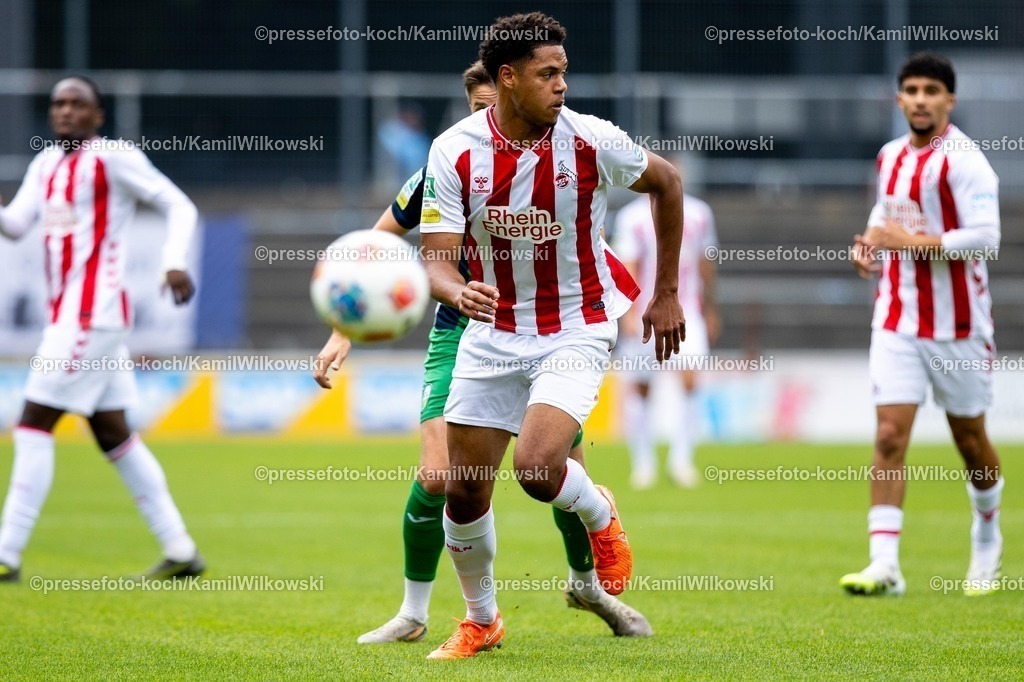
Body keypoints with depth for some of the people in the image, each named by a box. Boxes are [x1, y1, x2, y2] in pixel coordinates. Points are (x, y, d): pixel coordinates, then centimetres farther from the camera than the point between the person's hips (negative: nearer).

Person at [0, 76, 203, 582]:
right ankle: (180, 550, 15)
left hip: (93, 314, -9)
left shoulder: (114, 158, -6)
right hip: (66, 314, 9)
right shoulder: (46, 165, 17)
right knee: (113, 435, 11)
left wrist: (175, 261, -20)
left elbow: (179, 206, -6)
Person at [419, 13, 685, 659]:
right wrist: (459, 293, -38)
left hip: (575, 332, -3)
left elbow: (666, 181, 5)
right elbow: (436, 259, -13)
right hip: (492, 333, 3)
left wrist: (666, 293, 9)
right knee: (464, 491, 4)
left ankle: (600, 516, 12)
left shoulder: (591, 140, -14)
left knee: (538, 466, -24)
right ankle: (481, 620, 28)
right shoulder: (454, 152, -11)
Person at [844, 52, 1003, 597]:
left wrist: (911, 242, -24)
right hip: (896, 321, 4)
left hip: (956, 324, -4)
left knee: (969, 439, 9)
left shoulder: (962, 160, -13)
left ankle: (987, 538, 36)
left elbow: (984, 237, -22)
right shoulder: (891, 157, 8)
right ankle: (884, 565, -14)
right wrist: (870, 242, 8)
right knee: (889, 434, -9)